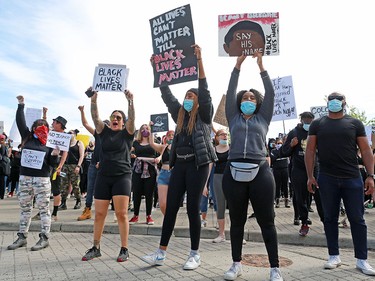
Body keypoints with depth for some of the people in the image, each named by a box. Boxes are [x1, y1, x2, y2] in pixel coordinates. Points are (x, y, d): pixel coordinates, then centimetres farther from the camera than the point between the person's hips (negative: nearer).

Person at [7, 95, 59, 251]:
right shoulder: (27, 137, 8)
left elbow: (52, 164, 2)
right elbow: (20, 122, 6)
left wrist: (54, 155, -18)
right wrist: (21, 105, 2)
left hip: (42, 179, -4)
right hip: (25, 178, 4)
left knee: (44, 208, 0)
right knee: (24, 208, 12)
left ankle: (44, 238, 6)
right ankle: (22, 237, 23)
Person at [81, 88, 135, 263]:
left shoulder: (127, 133, 5)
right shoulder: (104, 132, 12)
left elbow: (132, 118, -11)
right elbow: (95, 118, -1)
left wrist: (130, 101, -25)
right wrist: (93, 101, -15)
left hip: (122, 176, -3)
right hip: (103, 176, 3)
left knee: (121, 214, -5)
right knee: (99, 214, 5)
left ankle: (124, 249, 5)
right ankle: (96, 248, 19)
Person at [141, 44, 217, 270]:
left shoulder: (204, 114, 2)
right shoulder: (180, 115, 16)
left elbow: (204, 90, -9)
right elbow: (166, 94, 15)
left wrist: (199, 60, -15)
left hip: (197, 164, -5)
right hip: (179, 164, 5)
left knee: (193, 209, -1)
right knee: (170, 207, 4)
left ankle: (195, 254, 14)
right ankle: (161, 253, 12)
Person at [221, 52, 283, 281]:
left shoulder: (263, 118, 14)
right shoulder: (234, 118, 16)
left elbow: (271, 93, 8)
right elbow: (230, 92, 10)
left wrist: (261, 65, 6)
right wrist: (238, 64, 7)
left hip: (260, 173, -1)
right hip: (234, 173, 1)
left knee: (267, 221, 3)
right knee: (237, 221, 10)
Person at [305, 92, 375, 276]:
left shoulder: (355, 123, 7)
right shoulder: (317, 124, 6)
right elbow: (310, 151, 3)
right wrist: (310, 176, -4)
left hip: (352, 178, 0)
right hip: (327, 179, 0)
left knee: (357, 219, 4)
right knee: (330, 218, 8)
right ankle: (334, 256, 20)